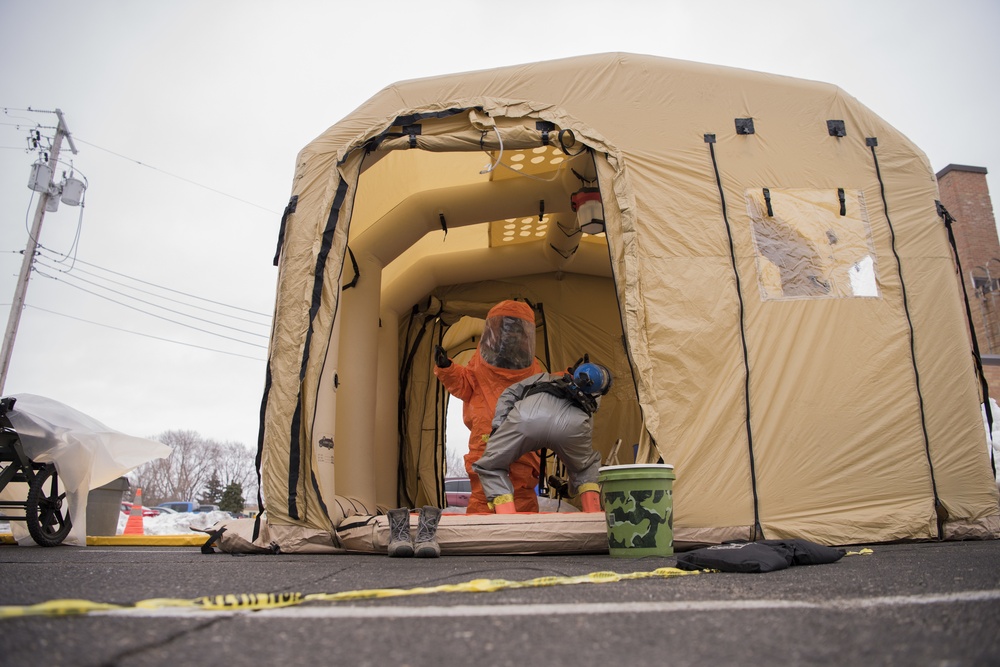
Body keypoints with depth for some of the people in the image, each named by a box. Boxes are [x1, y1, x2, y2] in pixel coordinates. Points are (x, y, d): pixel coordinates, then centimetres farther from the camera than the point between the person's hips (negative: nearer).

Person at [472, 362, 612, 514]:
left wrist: (498, 427, 25)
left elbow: (509, 394, 30)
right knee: (587, 468, 36)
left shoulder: (545, 377, 44)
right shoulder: (593, 396, 44)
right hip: (571, 425, 1)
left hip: (527, 415, -1)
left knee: (490, 467, 20)